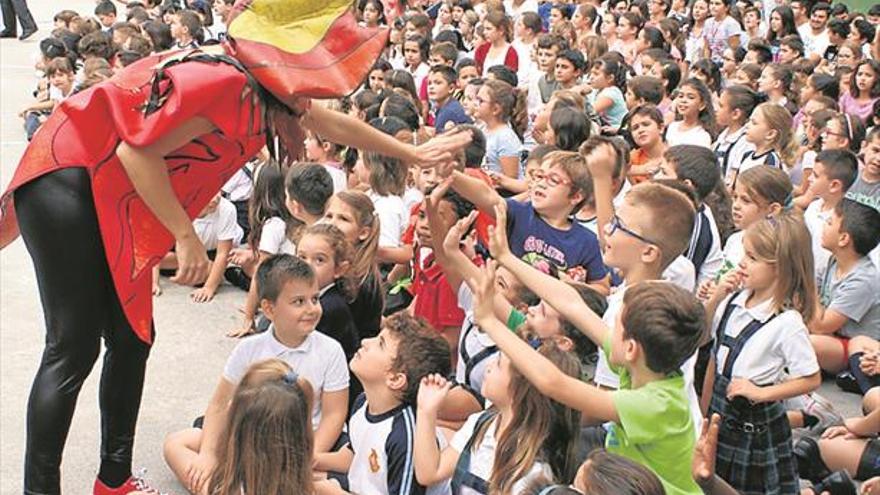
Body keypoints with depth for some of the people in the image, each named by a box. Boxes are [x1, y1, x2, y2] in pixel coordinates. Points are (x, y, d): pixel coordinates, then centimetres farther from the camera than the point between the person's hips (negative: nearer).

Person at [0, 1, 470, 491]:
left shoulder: (263, 87, 4)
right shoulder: (224, 82, -25)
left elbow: (335, 124, 19)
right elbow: (137, 152, -26)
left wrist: (413, 153, 28)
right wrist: (187, 236, -19)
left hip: (110, 197, 9)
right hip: (66, 176, -9)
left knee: (132, 338, 9)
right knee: (75, 347, -10)